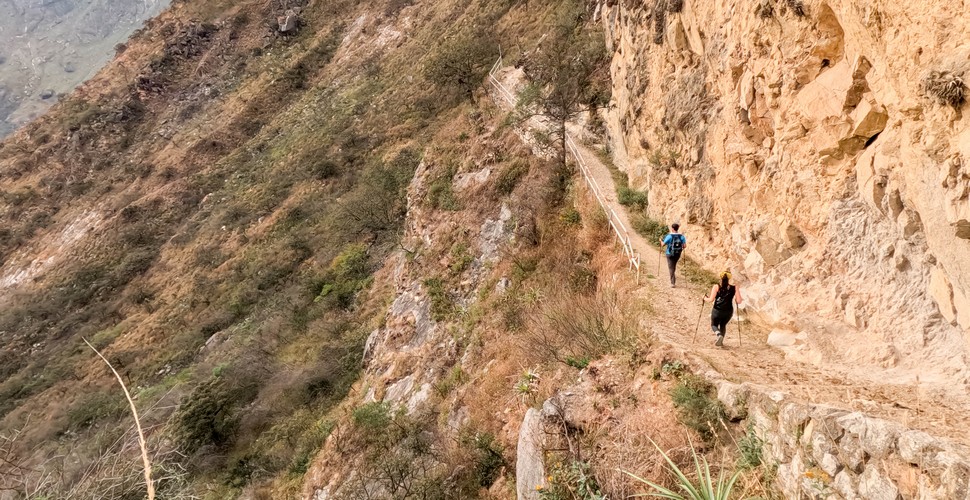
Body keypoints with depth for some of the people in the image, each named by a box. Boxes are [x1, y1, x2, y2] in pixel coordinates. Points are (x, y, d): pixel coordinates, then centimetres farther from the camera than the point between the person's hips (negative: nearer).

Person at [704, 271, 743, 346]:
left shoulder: (716, 286, -5)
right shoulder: (735, 288, 0)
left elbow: (711, 299, -10)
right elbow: (739, 301, -2)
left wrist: (705, 299, 10)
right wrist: (741, 300, 21)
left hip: (717, 310, -2)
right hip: (729, 311, 2)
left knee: (714, 325, 19)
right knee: (723, 325, 29)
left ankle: (719, 335, -10)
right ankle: (720, 341, 26)